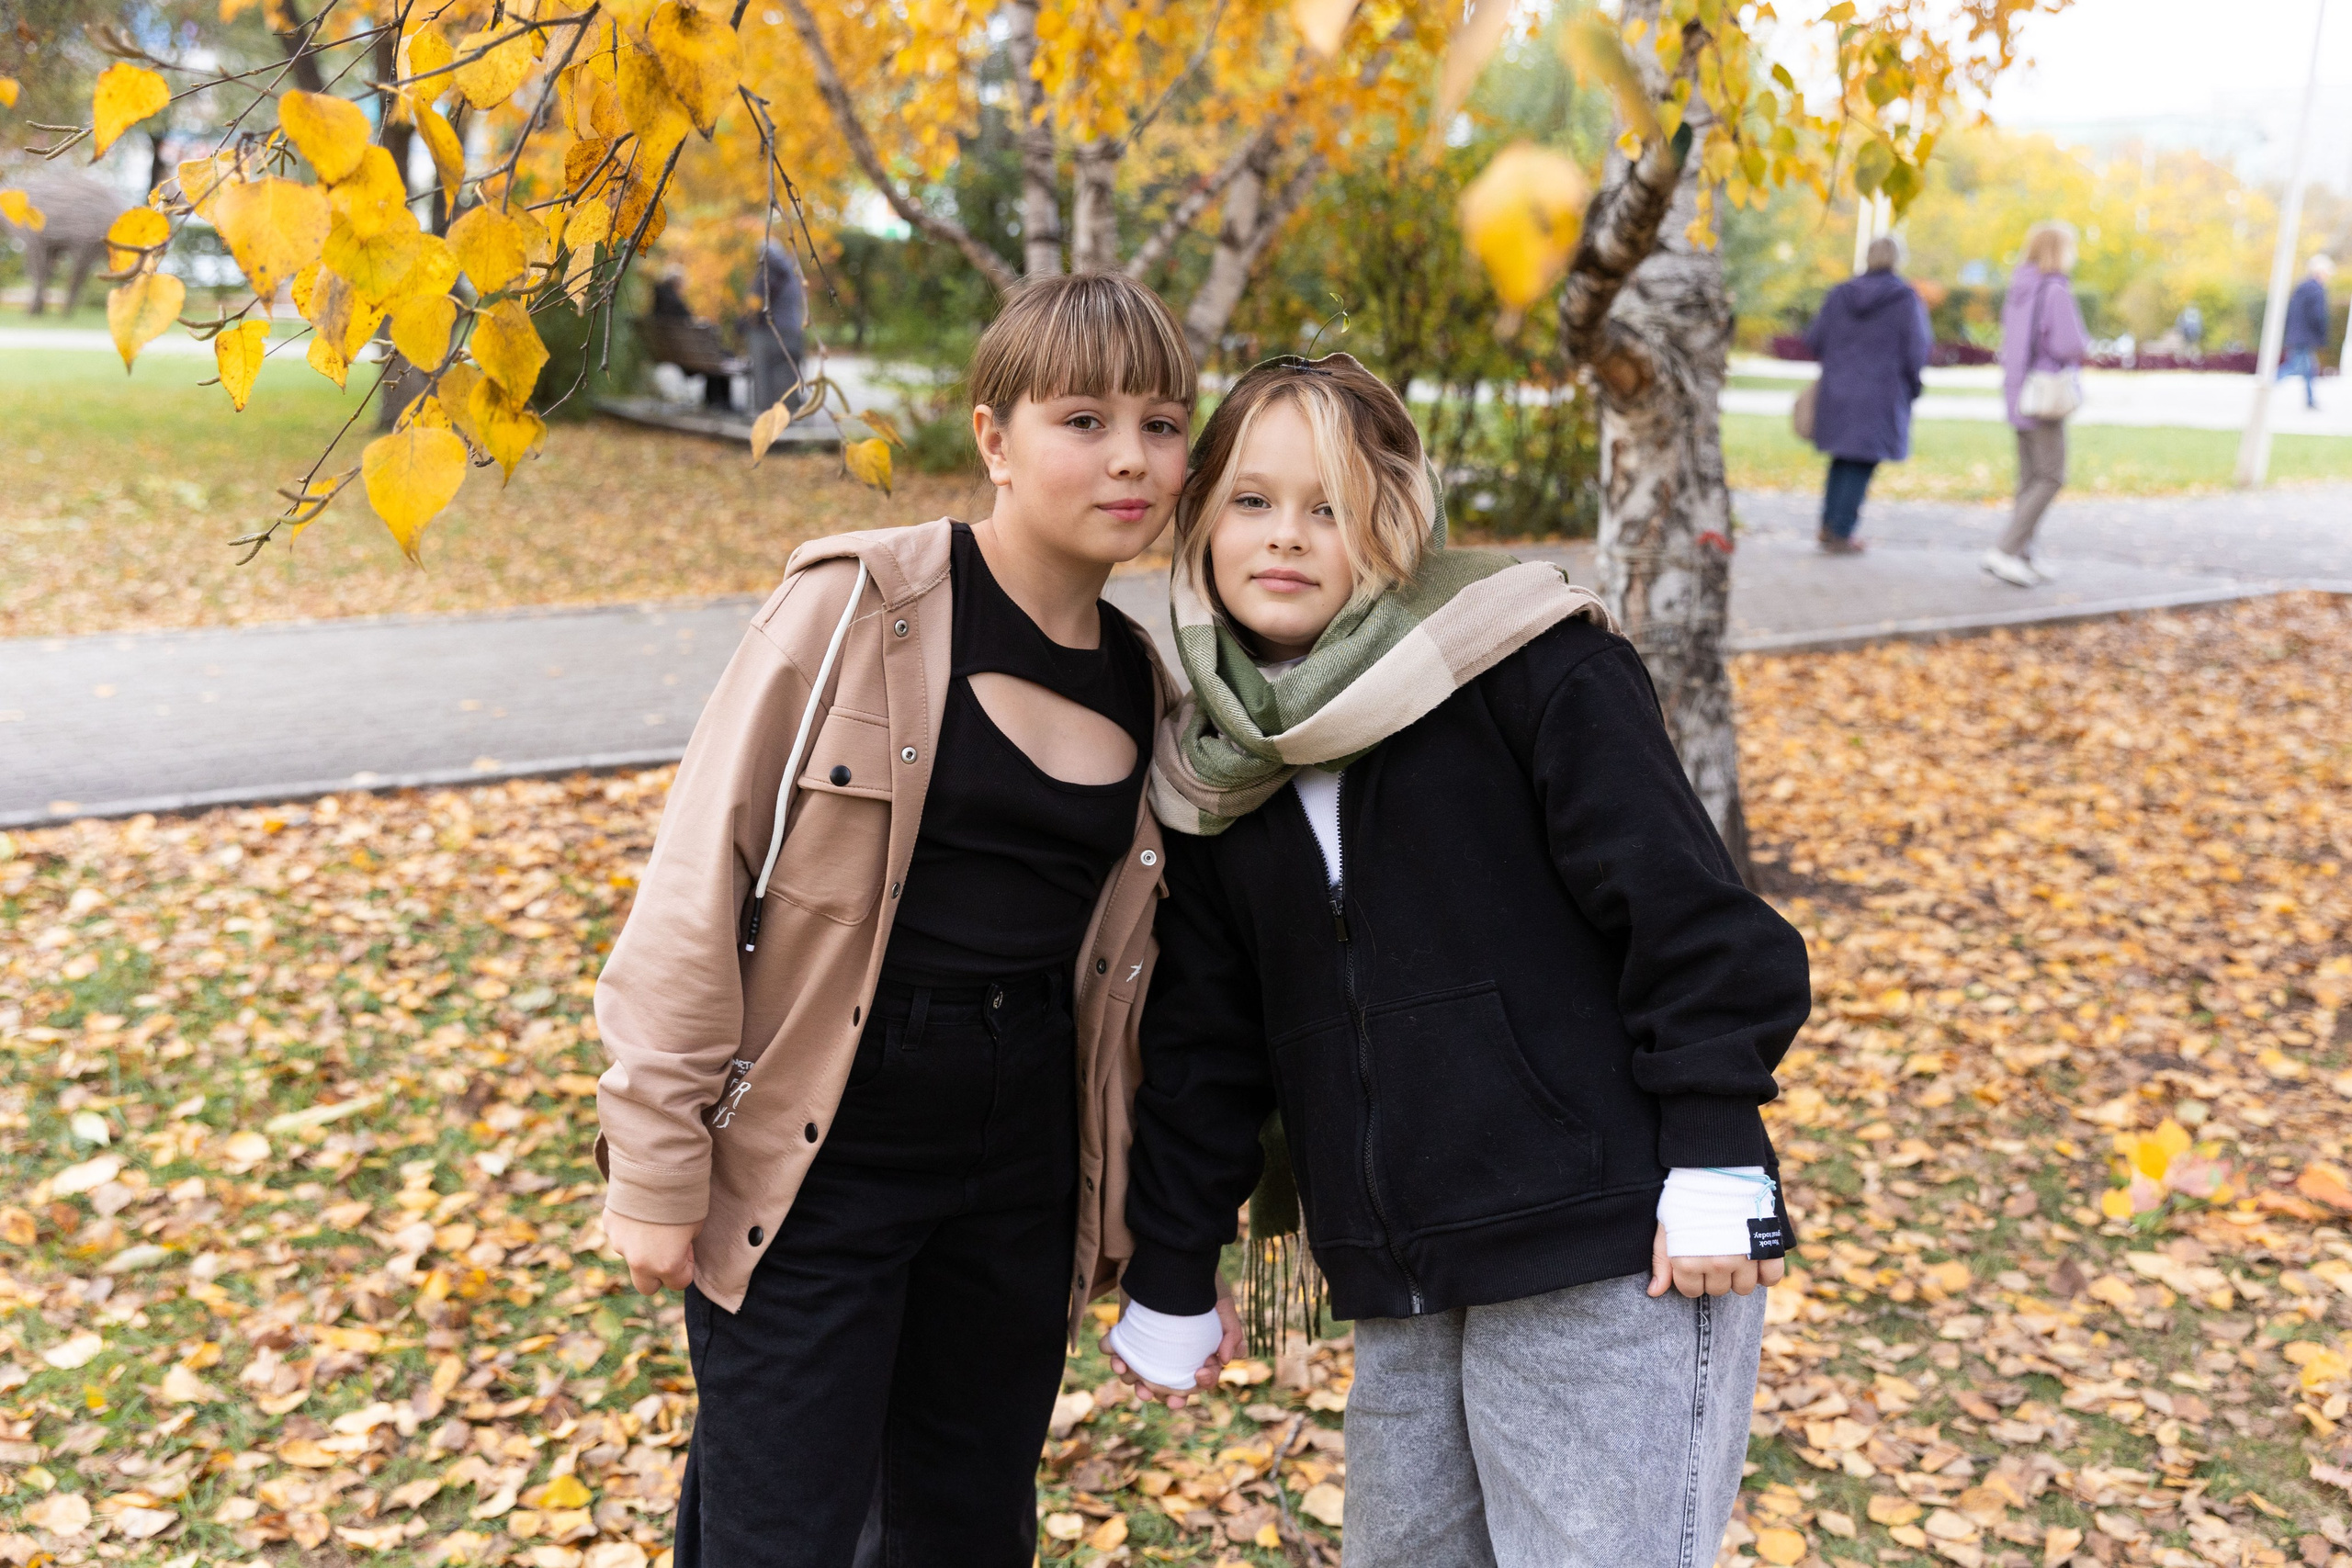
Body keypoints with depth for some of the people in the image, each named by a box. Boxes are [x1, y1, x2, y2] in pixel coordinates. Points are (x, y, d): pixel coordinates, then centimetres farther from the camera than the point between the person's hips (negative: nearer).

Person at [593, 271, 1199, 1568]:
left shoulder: (1147, 689, 5)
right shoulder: (857, 605, -11)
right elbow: (700, 877, -11)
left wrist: (1164, 1235, 13)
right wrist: (657, 1157, -11)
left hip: (1020, 1185, 5)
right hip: (814, 1172, -5)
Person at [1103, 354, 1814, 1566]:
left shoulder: (1534, 673, -10)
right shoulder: (1214, 770, 8)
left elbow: (1683, 907, -11)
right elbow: (1201, 1046, 13)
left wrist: (1716, 1161, -13)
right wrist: (1172, 1282, 17)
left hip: (1612, 1258, -6)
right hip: (1403, 1298, 6)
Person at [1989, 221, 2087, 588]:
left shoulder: (2018, 290, 11)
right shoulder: (2056, 290, -14)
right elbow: (2070, 346, -19)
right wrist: (2086, 343, 2)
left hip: (2019, 393, 8)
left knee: (2030, 478, 12)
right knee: (2051, 477, -6)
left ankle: (2022, 557, 13)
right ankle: (2005, 550, -13)